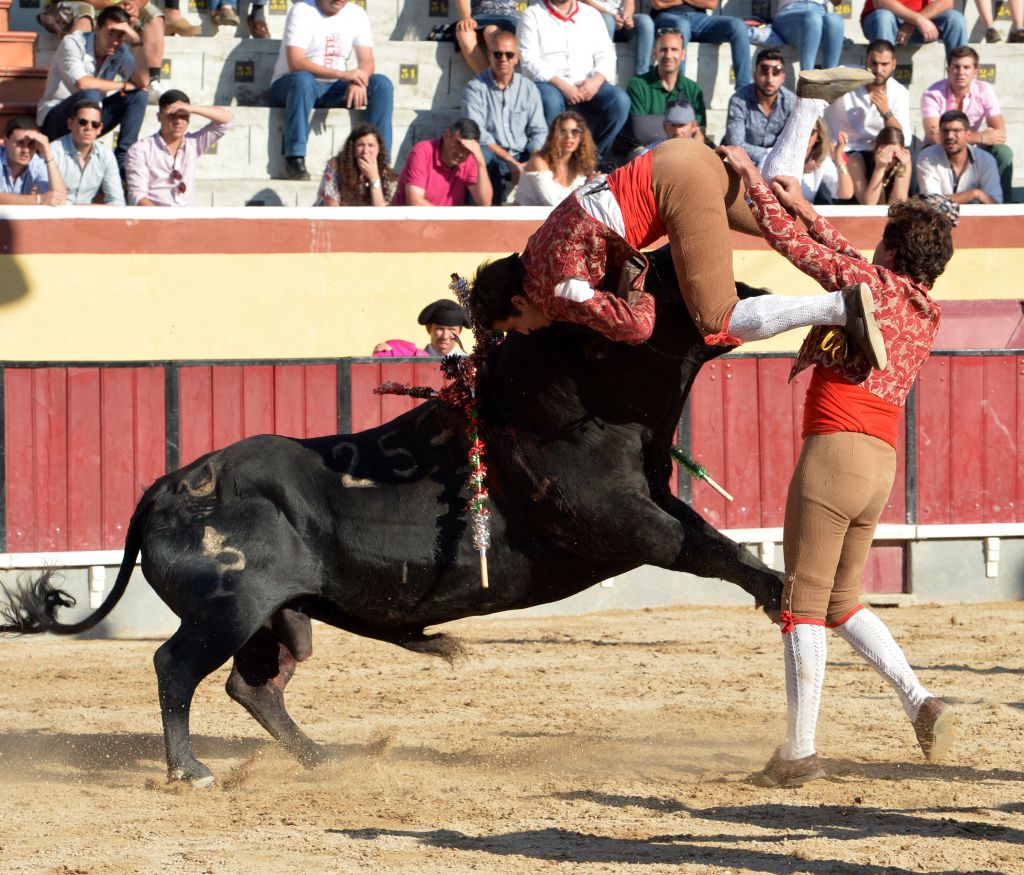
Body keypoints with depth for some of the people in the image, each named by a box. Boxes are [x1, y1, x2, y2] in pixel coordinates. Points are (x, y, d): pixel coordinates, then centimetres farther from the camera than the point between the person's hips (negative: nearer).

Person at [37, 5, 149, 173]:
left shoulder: (121, 52, -2)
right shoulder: (73, 43, -17)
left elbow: (142, 82, -16)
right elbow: (82, 83, -32)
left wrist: (137, 42, -20)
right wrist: (123, 86, -20)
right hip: (53, 121, -6)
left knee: (139, 96, -8)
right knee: (90, 95, -35)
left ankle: (122, 161, -15)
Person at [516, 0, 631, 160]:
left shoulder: (591, 14, 17)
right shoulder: (532, 15, 6)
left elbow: (605, 55, 9)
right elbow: (529, 61, -6)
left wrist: (597, 80, -14)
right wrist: (562, 86, -19)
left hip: (586, 86, 3)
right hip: (549, 85, -3)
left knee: (620, 101, -25)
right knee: (550, 102, -38)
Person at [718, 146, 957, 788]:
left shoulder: (874, 282, -5)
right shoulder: (927, 313, 16)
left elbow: (791, 242, 0)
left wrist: (752, 177, 13)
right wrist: (805, 208, 32)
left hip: (835, 448, -8)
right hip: (882, 465, 8)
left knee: (804, 602, -4)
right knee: (842, 602, 20)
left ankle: (800, 752, -7)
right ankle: (920, 703, 3)